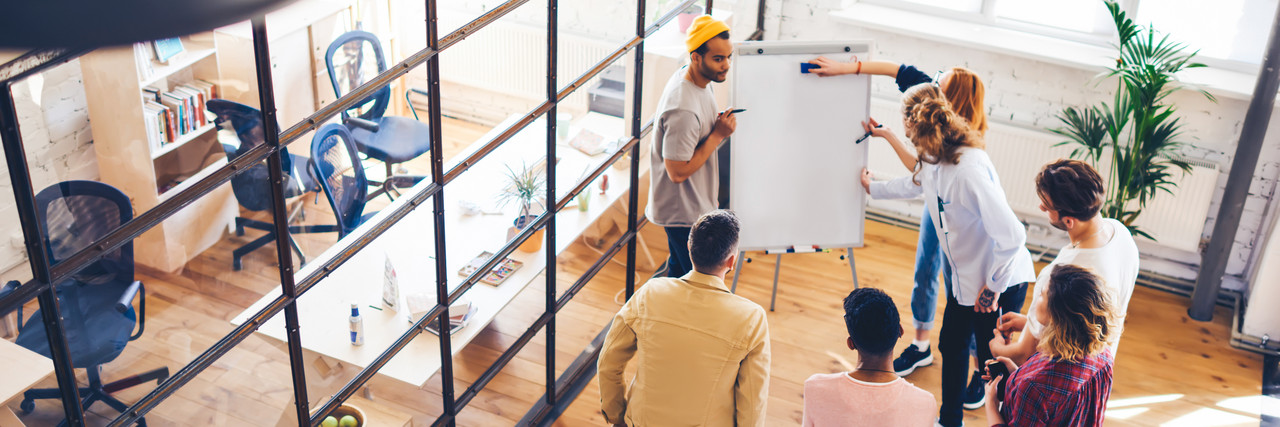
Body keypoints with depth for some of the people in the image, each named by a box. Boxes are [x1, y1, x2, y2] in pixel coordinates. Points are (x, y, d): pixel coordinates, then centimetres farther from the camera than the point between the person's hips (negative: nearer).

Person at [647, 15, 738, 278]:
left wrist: (718, 125, 3)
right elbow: (678, 172, -28)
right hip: (685, 213, -10)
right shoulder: (683, 110, -34)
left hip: (694, 204, 10)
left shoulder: (690, 79, 0)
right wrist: (718, 135, -25)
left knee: (679, 271, 25)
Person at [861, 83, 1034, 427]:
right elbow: (914, 184, 25)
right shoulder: (934, 161, -2)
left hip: (1000, 284, -10)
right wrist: (873, 188, 41)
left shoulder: (969, 169, -32)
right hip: (965, 278, 10)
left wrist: (994, 286, -20)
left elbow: (1011, 235, -31)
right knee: (952, 347, 23)